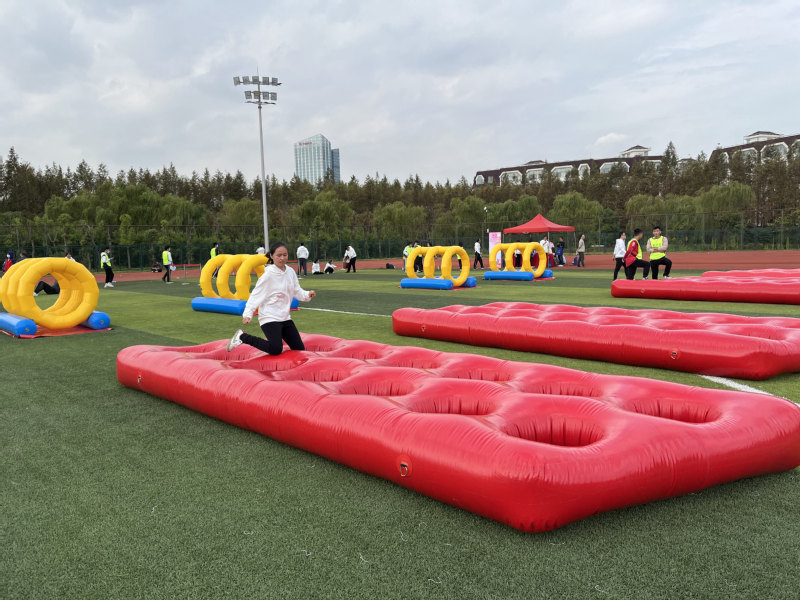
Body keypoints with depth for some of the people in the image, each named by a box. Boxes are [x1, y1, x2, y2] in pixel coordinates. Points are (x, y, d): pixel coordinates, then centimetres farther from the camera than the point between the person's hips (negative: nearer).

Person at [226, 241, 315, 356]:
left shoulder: (290, 272, 4)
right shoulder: (268, 275, -14)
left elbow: (297, 291, 11)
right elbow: (256, 295, -14)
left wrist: (308, 295, -9)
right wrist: (247, 314, -23)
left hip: (285, 317, 7)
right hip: (269, 318, -7)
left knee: (300, 349, 5)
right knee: (276, 350, -20)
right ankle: (242, 337, -2)